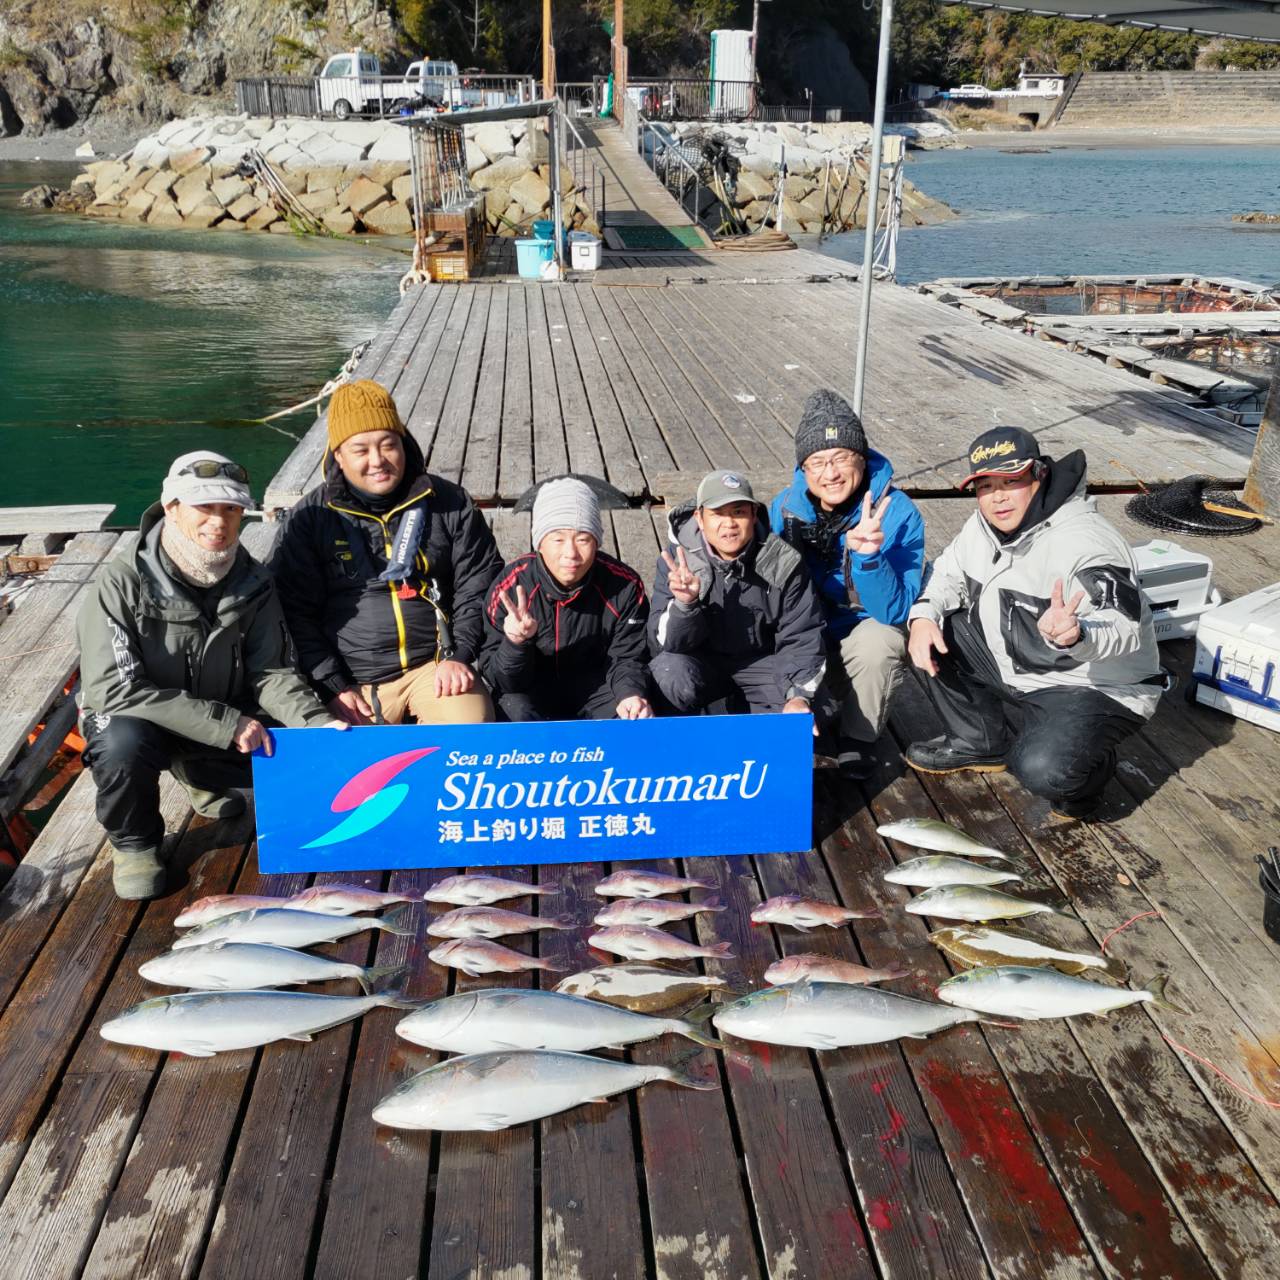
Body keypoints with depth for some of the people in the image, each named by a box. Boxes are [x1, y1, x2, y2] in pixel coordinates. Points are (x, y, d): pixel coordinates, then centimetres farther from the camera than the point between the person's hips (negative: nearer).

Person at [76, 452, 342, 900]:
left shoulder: (253, 584, -8)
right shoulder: (122, 584, -22)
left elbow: (271, 673, -9)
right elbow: (115, 690, -28)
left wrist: (318, 722, -29)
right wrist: (226, 724, -31)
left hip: (227, 725, 5)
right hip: (131, 719, -4)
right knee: (122, 743, -37)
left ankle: (199, 775, 18)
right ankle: (133, 843, -4)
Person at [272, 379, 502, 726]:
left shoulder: (447, 503, 6)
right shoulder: (309, 517, 3)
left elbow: (480, 585, 9)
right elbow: (295, 613, 2)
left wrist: (460, 655, -3)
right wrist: (333, 688, -6)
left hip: (435, 666, 1)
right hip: (354, 681, 0)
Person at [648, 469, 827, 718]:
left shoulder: (783, 563, -12)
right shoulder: (678, 560, -13)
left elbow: (802, 639, -9)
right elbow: (663, 644, -18)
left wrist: (799, 696, -25)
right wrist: (684, 604, -39)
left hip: (761, 662, 2)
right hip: (702, 662, -1)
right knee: (671, 672, -34)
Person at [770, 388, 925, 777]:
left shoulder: (898, 513, -22)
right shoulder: (786, 507, -12)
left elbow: (895, 612, -25)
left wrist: (868, 556, -43)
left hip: (867, 628, -3)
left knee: (877, 643, -36)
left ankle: (857, 738, -8)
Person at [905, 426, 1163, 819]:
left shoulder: (1086, 544, -27)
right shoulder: (983, 527, -2)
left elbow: (1124, 631, -37)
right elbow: (949, 576, 11)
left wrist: (1075, 635, -60)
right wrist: (924, 617, -12)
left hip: (1097, 688, -8)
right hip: (1016, 669, 8)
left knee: (1043, 770, -33)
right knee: (934, 633, -1)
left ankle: (1091, 766, 6)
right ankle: (981, 742, 14)